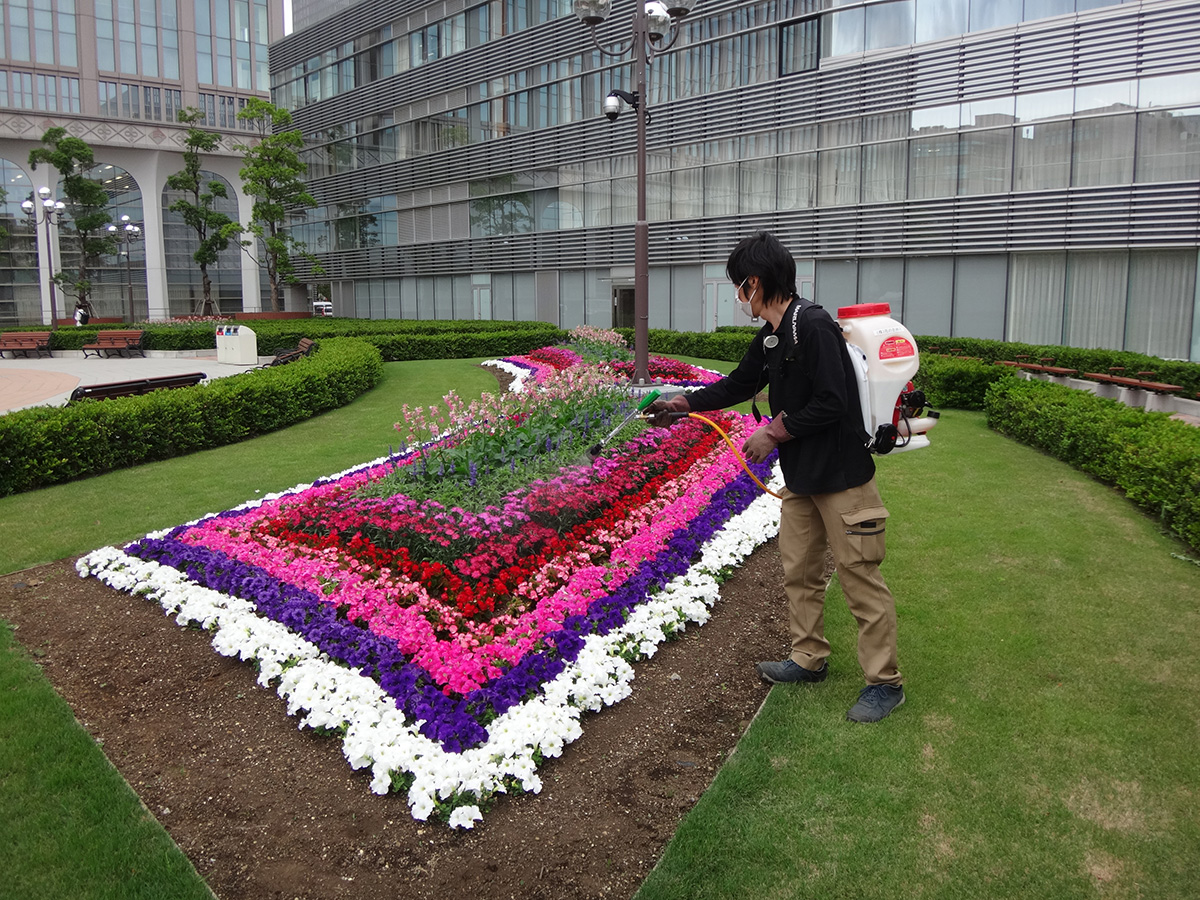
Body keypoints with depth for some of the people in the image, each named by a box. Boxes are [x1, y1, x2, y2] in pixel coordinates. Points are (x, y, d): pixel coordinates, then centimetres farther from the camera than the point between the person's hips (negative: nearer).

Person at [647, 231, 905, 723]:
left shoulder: (814, 325, -20)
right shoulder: (770, 338, 9)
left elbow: (831, 403, -24)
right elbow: (738, 385, 22)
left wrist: (774, 432, -14)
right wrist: (681, 402, 20)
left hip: (842, 478, -9)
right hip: (800, 479, 9)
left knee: (861, 580, -1)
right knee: (798, 571, 17)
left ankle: (885, 682, 11)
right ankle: (809, 659, 33)